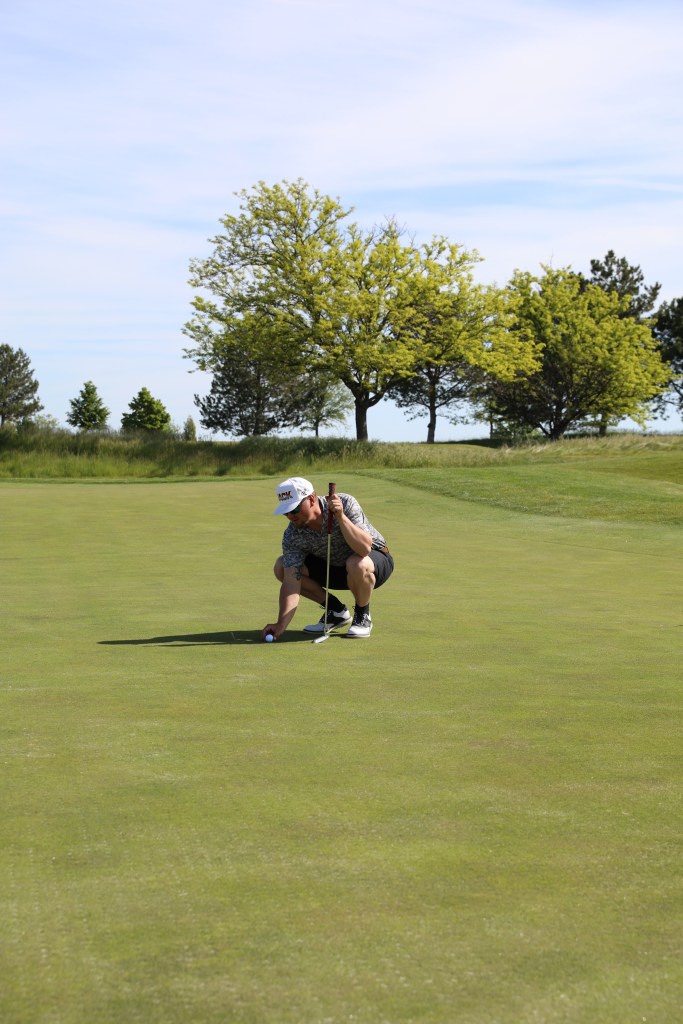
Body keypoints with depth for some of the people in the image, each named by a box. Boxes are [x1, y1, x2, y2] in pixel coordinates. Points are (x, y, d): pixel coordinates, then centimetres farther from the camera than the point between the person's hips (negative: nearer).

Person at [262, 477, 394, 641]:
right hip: (333, 566, 5)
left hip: (375, 558, -5)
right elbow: (291, 581, -24)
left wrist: (341, 517, -48)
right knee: (281, 567, -12)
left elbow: (365, 548, -39)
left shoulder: (345, 504, -28)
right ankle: (336, 611, 4)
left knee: (357, 564, -41)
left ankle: (362, 616, -9)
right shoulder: (292, 535, -19)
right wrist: (281, 624, -35)